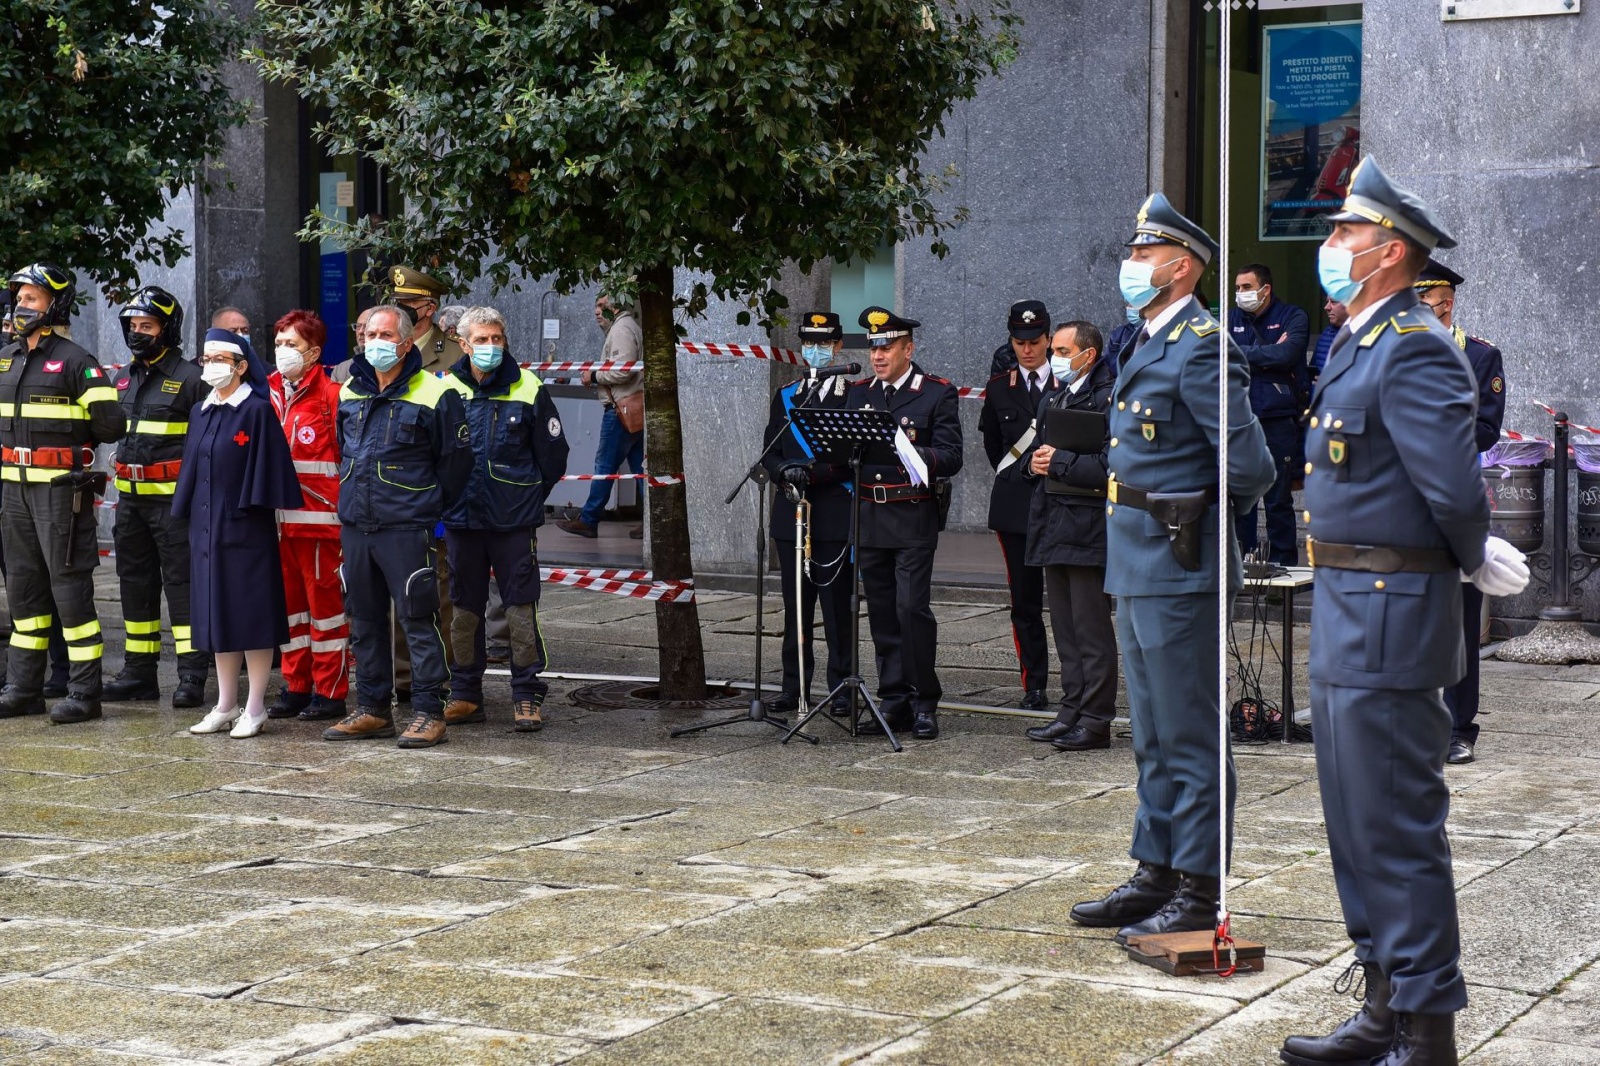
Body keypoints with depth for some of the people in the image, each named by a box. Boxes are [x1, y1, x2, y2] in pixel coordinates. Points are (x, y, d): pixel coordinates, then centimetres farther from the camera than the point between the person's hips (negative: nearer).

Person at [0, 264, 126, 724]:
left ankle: (84, 693, 0)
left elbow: (111, 425, -11)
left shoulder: (74, 361, -9)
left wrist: (69, 436, 3)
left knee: (70, 584, -5)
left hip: (61, 490, -7)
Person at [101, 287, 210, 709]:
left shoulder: (189, 378, -7)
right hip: (130, 498, 7)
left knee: (181, 582, -6)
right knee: (135, 582, 12)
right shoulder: (122, 379, 14)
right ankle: (139, 672, 19)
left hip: (174, 499, -7)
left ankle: (191, 675, -4)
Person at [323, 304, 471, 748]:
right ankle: (373, 709, 20)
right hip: (355, 526, 6)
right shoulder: (349, 393, 11)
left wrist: (430, 508, 4)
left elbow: (456, 458, 0)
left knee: (418, 620, -6)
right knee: (364, 622, 11)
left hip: (406, 528, -6)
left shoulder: (434, 395, -6)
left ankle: (428, 712, -1)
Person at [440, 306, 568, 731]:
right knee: (464, 610, 9)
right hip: (461, 519, 2)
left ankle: (527, 696, 4)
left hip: (514, 520, -2)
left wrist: (527, 498, 9)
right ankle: (465, 694, 18)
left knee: (521, 608, -3)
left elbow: (553, 455, 5)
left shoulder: (529, 389, -3)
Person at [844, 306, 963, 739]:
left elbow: (951, 458, -7)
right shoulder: (858, 393, 15)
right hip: (868, 518, 5)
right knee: (882, 613, 6)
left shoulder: (938, 394, 0)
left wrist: (913, 452, -25)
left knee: (912, 608, -11)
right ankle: (894, 699, 13)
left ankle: (924, 702, -3)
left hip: (913, 519, -5)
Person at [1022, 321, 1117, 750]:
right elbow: (1036, 454, 25)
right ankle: (1072, 712, 18)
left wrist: (1059, 461, -16)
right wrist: (1034, 463, 3)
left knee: (1092, 630, -5)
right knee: (1065, 630, 12)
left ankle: (1096, 719, -1)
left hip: (1088, 526, -9)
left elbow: (1111, 467, -19)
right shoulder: (1051, 399, 18)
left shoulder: (1110, 399, -10)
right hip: (1053, 525, 9)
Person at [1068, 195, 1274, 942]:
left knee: (1189, 738, -4)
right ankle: (1155, 874, 25)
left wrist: (1207, 515, -4)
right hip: (1137, 566, 10)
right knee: (1153, 737, 16)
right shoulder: (1148, 346, 15)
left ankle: (1199, 894, 2)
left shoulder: (1200, 349, -15)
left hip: (1178, 566, -10)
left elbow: (1250, 466, -20)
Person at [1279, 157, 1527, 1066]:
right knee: (1358, 822, 17)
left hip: (1391, 616, -10)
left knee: (1396, 828, -5)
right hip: (1349, 616, 10)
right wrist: (1476, 554, 10)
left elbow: (1454, 489, -25)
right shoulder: (1361, 348, 15)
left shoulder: (1414, 351, -17)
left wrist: (1474, 560, -8)